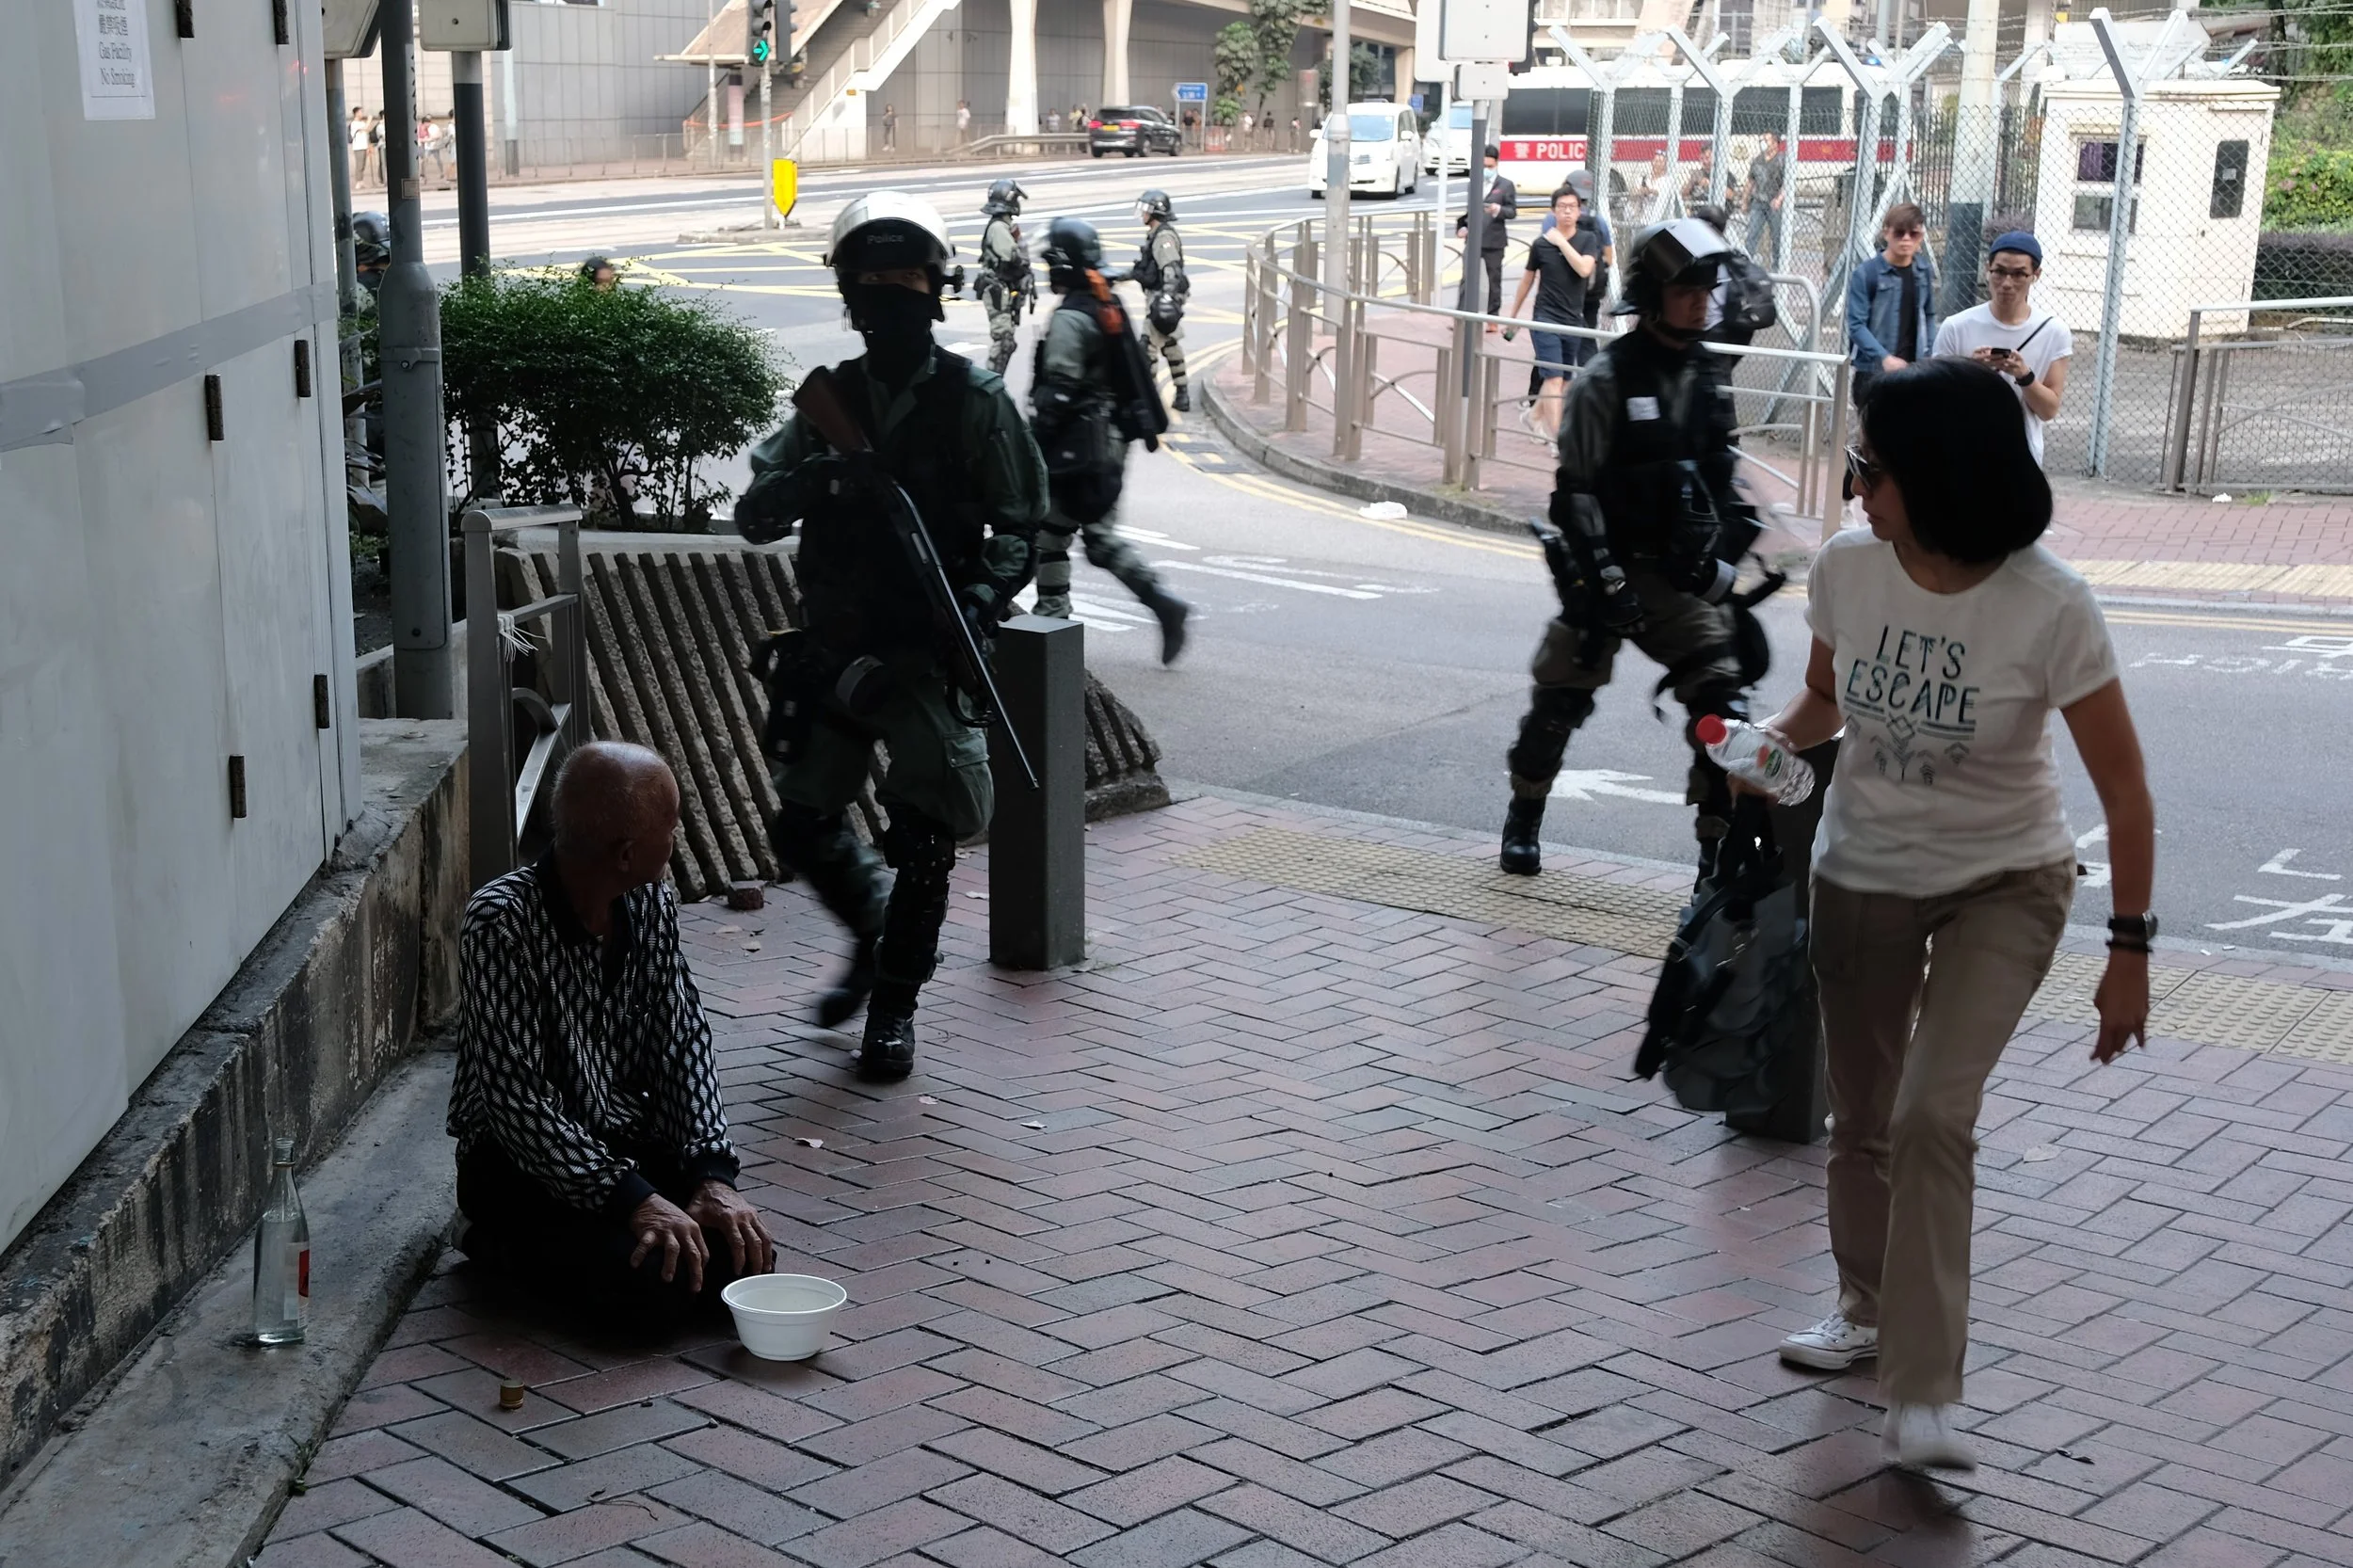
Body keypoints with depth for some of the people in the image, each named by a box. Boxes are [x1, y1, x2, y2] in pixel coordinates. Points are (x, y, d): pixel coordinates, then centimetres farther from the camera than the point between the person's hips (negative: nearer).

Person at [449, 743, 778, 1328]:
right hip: (521, 1161, -6)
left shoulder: (652, 903, -1)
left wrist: (712, 1174, -13)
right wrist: (631, 1198, -30)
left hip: (628, 1138, 7)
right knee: (658, 1281, -27)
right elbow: (516, 1097, -25)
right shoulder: (501, 920, -23)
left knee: (745, 1251, -14)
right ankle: (502, 1242, 1)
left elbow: (683, 1042, 2)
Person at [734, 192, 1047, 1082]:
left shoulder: (973, 401, -2)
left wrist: (982, 600, -20)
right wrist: (812, 477, -19)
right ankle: (874, 937, 35)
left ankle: (894, 1004, 15)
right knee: (804, 830, 7)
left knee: (922, 841, -2)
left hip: (928, 655, -4)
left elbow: (1019, 525, -2)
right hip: (834, 649, 4)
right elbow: (753, 517, 2)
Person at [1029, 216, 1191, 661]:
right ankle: (1163, 602, 2)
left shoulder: (1070, 318, -16)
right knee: (1099, 534, 13)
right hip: (1111, 439, 9)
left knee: (1049, 532, 4)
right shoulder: (1111, 308, 12)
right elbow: (1134, 373, 18)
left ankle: (1052, 619, 9)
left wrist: (1031, 441, -15)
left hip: (1078, 445, -9)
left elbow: (1059, 391, -20)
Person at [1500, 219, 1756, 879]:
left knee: (1722, 702, -8)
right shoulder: (1607, 379, -10)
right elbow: (1576, 490, -12)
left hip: (1681, 576, 4)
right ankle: (1524, 816, 31)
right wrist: (1601, 578, -18)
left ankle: (1722, 847, 0)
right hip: (1613, 570, -4)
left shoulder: (1707, 380, 7)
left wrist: (1728, 564, 8)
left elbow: (1722, 484, 15)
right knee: (1563, 696, 7)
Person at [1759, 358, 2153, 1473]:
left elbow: (2123, 788, -16)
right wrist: (1774, 742, -13)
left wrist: (2129, 950, -16)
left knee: (1932, 1119, -19)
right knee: (1861, 1120, 16)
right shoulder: (1846, 570, -13)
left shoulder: (2049, 608, -24)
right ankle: (1870, 1310, 42)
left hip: (2004, 888, -4)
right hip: (1861, 875, 4)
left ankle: (1923, 1398, -12)